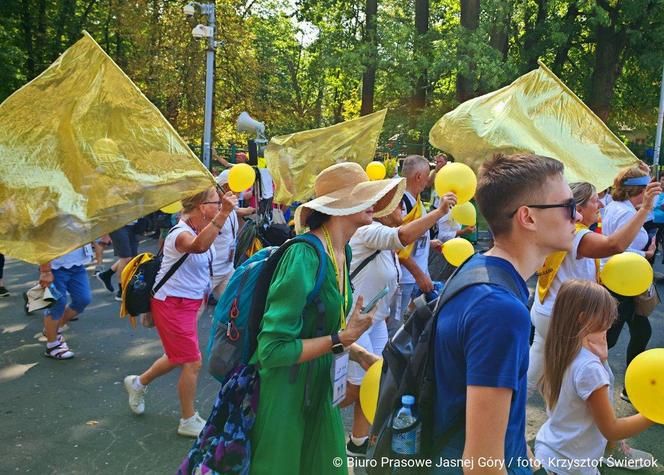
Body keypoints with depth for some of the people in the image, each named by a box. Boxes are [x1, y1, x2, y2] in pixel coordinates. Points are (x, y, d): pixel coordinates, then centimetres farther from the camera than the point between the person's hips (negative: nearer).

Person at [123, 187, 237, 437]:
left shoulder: (200, 228, 2)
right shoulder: (180, 233, -27)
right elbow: (198, 246, -51)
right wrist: (224, 214, -58)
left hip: (188, 303, 10)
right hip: (171, 304, -10)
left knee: (178, 358, 24)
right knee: (192, 363, -3)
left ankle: (138, 383, 47)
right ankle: (189, 421, 15)